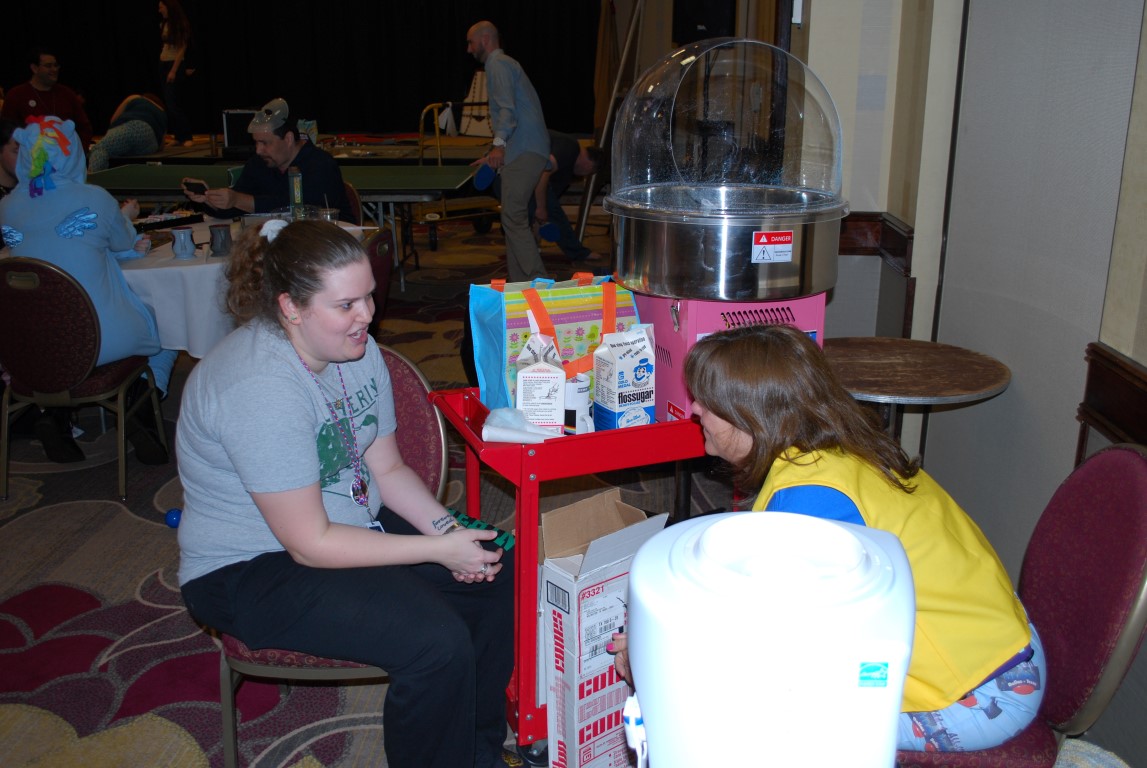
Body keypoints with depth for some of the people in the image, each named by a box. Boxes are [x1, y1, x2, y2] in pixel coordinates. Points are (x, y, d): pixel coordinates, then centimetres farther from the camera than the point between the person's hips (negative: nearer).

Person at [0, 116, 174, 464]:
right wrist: (126, 217, 32)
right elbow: (125, 244, 9)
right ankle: (140, 416, 5)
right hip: (105, 339, -4)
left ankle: (55, 414, 14)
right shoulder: (95, 199, -9)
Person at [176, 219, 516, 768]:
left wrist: (447, 529, -12)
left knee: (501, 576, -1)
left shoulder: (356, 349, -2)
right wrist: (439, 549, -23)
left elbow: (388, 468, 6)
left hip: (354, 525, 9)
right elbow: (310, 544, -26)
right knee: (437, 644, -25)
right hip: (252, 573, -8)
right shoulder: (260, 389, -29)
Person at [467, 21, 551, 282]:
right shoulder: (504, 64, 28)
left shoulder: (498, 64, -4)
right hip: (526, 150, 10)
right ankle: (521, 283, 14)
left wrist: (499, 143, -32)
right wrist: (496, 154, 35)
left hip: (524, 152, -10)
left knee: (513, 218, -14)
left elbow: (508, 108, -20)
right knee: (515, 218, 11)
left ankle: (538, 282, -16)